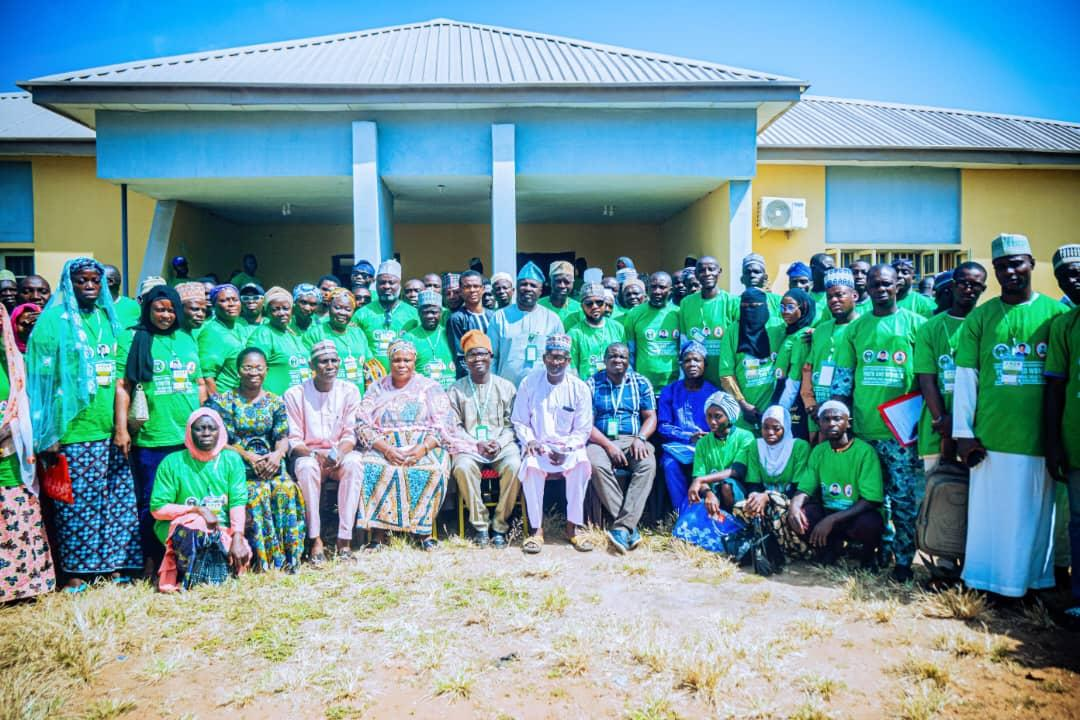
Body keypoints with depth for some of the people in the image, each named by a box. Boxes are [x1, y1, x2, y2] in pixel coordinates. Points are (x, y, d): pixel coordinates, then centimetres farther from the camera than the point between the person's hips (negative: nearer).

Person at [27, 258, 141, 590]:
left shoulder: (109, 318, 14)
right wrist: (48, 435, -10)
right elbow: (42, 380, -5)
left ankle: (114, 564, 18)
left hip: (111, 429, 5)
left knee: (118, 499, 7)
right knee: (77, 503, 1)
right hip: (75, 431, -5)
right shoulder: (54, 320, -2)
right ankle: (76, 571, 13)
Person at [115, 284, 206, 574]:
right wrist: (121, 428, -11)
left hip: (191, 437, 4)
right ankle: (151, 563, 16)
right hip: (150, 439, -4)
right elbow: (123, 387, -5)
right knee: (152, 504, 3)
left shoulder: (187, 340, 15)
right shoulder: (132, 339, 1)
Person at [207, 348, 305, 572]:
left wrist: (277, 454, -17)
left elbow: (283, 438, 7)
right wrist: (248, 456, -16)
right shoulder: (223, 401, 6)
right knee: (258, 492, -32)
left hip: (270, 464, 2)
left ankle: (288, 556, -22)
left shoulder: (275, 402, 15)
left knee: (287, 489, -29)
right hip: (236, 465, -2)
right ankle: (265, 559, -24)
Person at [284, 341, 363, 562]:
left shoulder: (349, 391, 3)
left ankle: (344, 538, -32)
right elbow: (293, 441, -4)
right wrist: (315, 454, -24)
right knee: (307, 467, -36)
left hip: (340, 454, 1)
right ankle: (315, 539, -29)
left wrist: (340, 453, -22)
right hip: (308, 454, -1)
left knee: (354, 463, -33)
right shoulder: (295, 394, -2)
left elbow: (349, 435, 0)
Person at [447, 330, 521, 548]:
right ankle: (479, 525, -18)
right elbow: (455, 427, 5)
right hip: (469, 446, 0)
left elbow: (512, 424, 8)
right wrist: (475, 444, -11)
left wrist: (499, 443, -11)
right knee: (462, 467, -34)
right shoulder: (456, 390, 11)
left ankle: (500, 525, -17)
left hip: (502, 444, 0)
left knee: (514, 465, -32)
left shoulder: (506, 387, 12)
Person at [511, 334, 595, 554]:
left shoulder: (579, 388, 1)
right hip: (538, 445, 0)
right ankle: (536, 528, -18)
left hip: (569, 446, 0)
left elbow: (583, 429, 1)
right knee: (531, 467, -33)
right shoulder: (529, 383, 2)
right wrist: (529, 441, -12)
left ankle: (572, 526, -18)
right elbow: (519, 421, 6)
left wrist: (567, 449, -15)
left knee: (581, 464, -32)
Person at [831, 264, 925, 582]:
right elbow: (842, 377, 9)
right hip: (864, 427, 3)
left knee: (905, 497, 1)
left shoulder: (915, 324, 2)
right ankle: (882, 548, 27)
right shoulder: (855, 328, 9)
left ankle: (903, 559, 13)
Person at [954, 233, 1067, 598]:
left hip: (1039, 436, 0)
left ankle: (1031, 582, 24)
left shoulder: (1055, 312, 2)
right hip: (990, 435, 0)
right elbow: (965, 377, 2)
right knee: (989, 512, 7)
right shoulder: (980, 316, 3)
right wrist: (963, 432, -3)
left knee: (1033, 513, 9)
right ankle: (985, 582, 20)